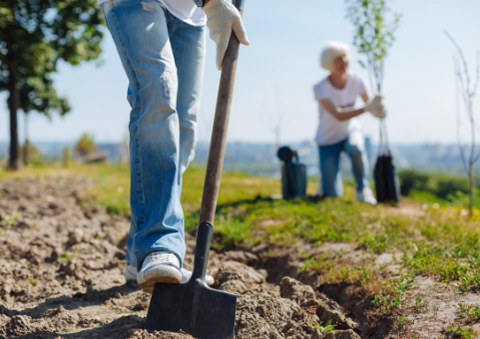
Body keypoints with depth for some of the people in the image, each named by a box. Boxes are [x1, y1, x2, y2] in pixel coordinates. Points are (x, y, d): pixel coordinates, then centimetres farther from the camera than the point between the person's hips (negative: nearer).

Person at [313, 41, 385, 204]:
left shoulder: (355, 80, -12)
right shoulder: (320, 88, -24)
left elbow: (370, 103, -7)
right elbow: (339, 115, -34)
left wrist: (378, 110, -31)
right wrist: (367, 107, -43)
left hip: (350, 130, 2)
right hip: (328, 139, -2)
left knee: (356, 149, -38)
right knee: (333, 195, -8)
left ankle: (362, 189, -13)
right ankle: (325, 182, 31)